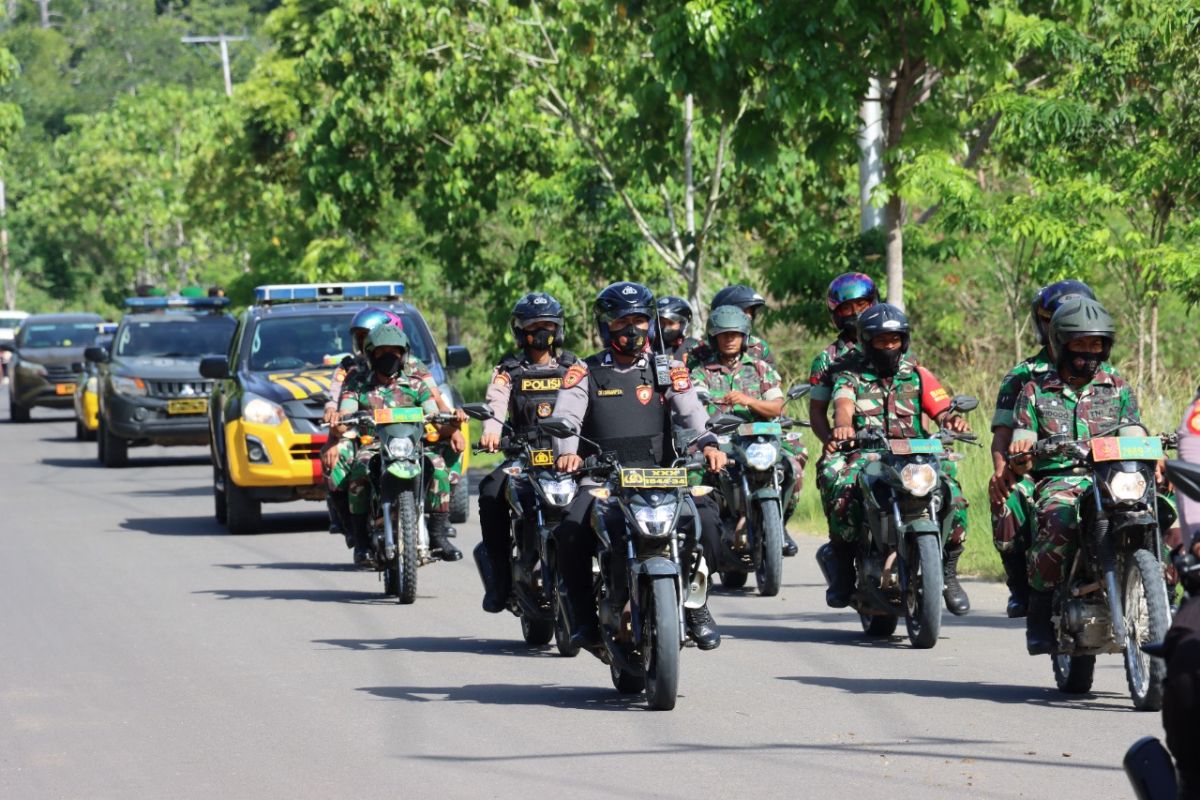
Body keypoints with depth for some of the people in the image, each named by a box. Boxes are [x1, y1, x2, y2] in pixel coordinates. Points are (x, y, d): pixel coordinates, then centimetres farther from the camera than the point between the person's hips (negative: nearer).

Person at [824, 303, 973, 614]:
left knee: (954, 499, -25)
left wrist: (953, 420, -21)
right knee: (843, 493, -34)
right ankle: (843, 572, -15)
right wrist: (842, 426, -35)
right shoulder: (851, 376, 11)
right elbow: (843, 406, -10)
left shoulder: (918, 376, 15)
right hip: (867, 456, -1)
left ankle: (948, 573, -5)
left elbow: (942, 411, 4)